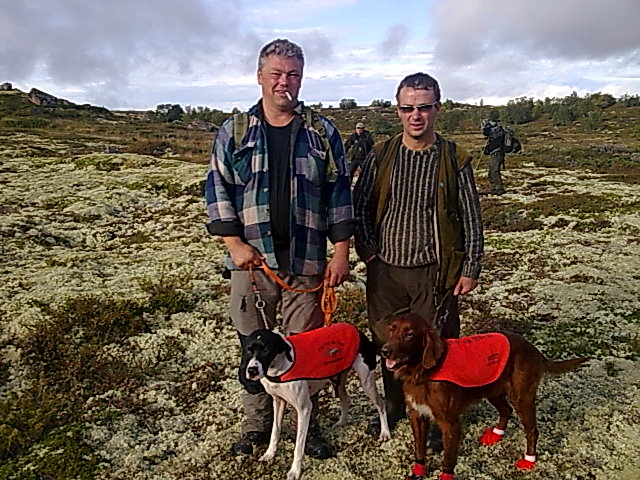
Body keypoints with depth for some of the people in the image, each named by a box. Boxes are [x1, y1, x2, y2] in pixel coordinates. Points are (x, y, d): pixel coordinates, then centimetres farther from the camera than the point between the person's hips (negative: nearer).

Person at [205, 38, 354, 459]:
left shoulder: (323, 133, 6)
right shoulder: (234, 131, 6)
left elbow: (339, 194, 6)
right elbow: (218, 189, 5)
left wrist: (341, 251, 1)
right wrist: (235, 243, -5)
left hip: (307, 262, 0)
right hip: (251, 259, 1)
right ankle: (257, 425, 28)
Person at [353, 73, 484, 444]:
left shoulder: (455, 159, -2)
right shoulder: (382, 156, 3)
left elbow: (471, 219, 1)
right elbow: (360, 205, 9)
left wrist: (471, 269, -1)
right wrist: (367, 250, 0)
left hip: (435, 273, -2)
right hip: (385, 270, 3)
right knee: (388, 343, 14)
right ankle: (395, 404, 37)